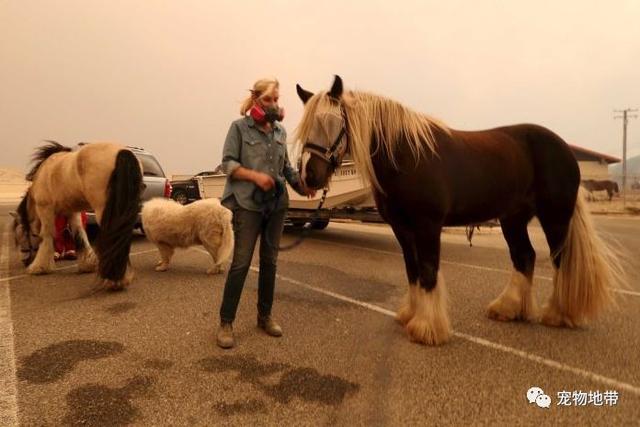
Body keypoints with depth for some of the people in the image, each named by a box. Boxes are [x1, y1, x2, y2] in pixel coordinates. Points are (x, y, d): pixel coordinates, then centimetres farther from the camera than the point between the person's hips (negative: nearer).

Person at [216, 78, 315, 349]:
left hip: (277, 204, 5)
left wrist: (301, 184, -4)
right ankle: (226, 323, 6)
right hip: (247, 203, -5)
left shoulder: (280, 131, 12)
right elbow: (227, 163, -6)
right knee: (241, 263, -5)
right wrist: (255, 176, -21)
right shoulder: (239, 127, -1)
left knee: (270, 261, 11)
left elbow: (286, 166, 14)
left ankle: (265, 316, 24)